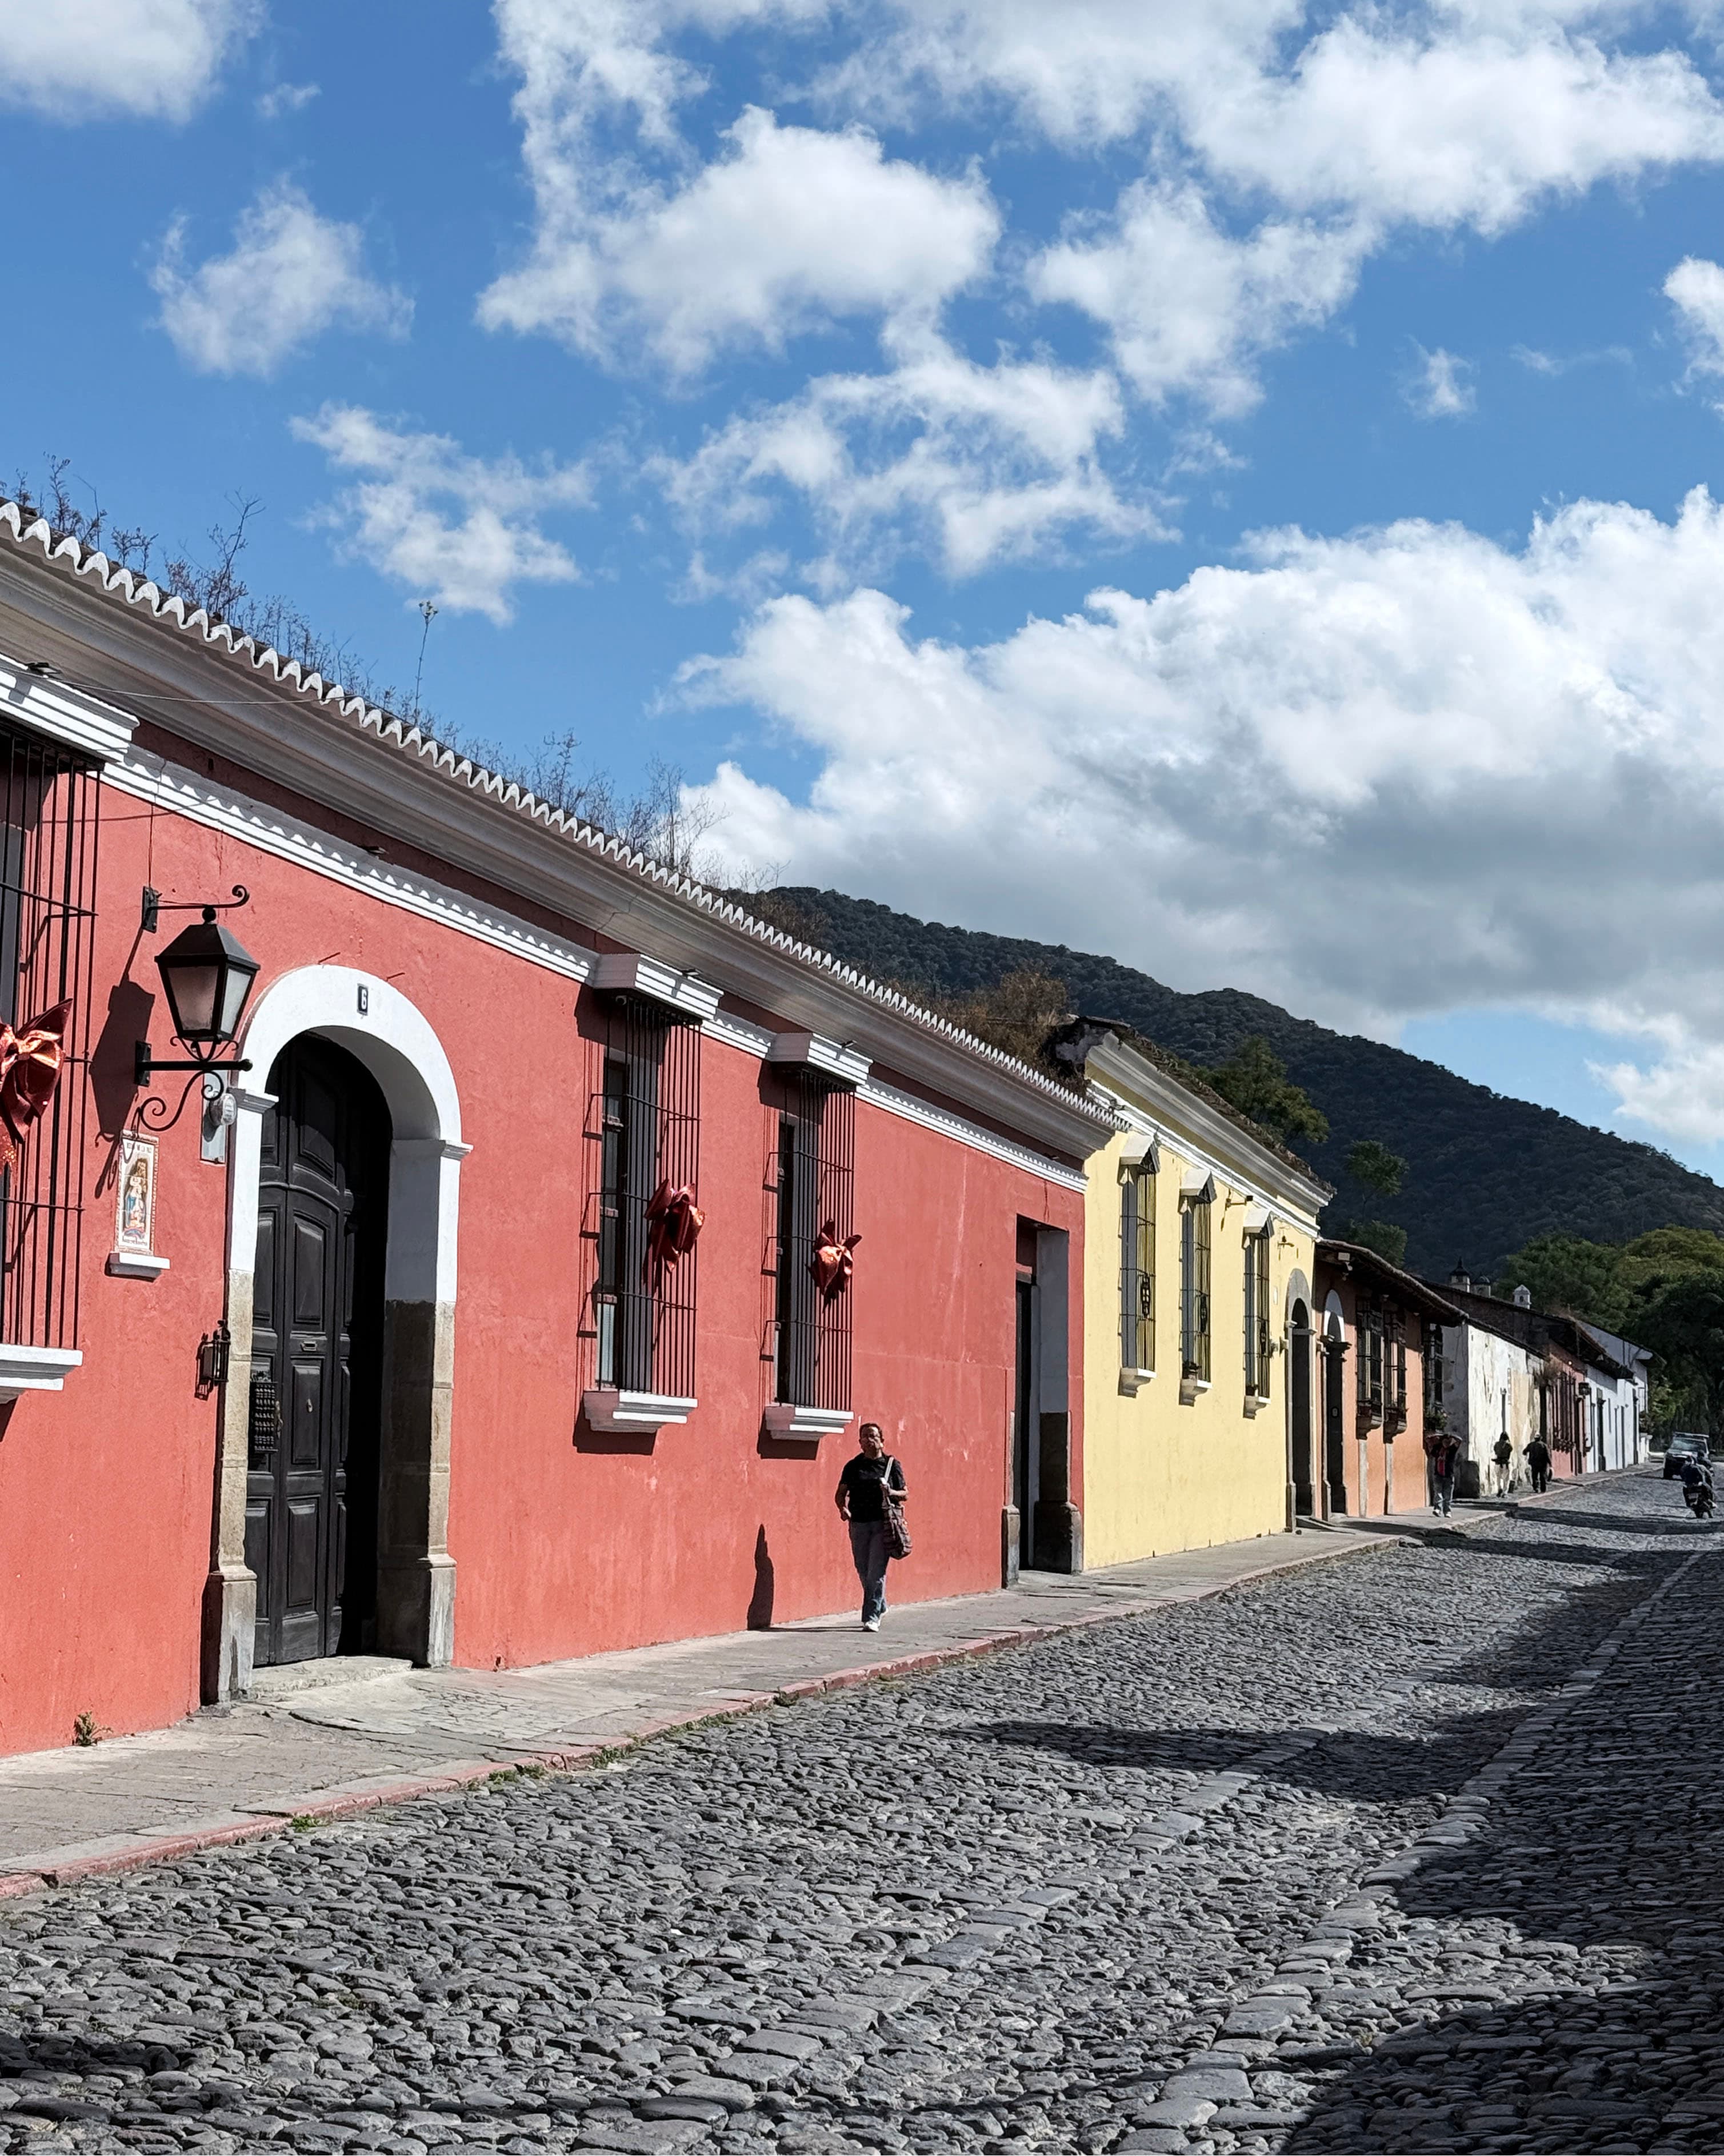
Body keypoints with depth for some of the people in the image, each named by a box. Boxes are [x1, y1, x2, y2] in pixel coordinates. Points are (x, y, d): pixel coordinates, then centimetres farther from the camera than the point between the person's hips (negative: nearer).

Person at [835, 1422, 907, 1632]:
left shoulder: (892, 1465, 6)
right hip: (858, 1523, 3)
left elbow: (905, 1494, 8)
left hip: (882, 1523, -3)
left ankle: (872, 1618, -10)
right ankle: (880, 1606, 33)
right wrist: (843, 1508, -9)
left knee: (876, 1571, -10)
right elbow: (842, 1492, 11)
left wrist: (890, 1493, -13)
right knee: (863, 1571, 9)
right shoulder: (853, 1466, 11)